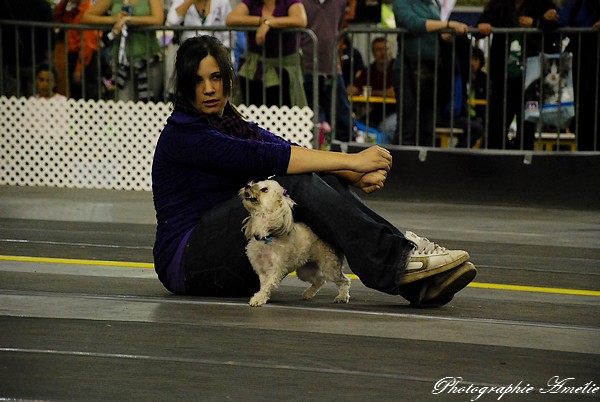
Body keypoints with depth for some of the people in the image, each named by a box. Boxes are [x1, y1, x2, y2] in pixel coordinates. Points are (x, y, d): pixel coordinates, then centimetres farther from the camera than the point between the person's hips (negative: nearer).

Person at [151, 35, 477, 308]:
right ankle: (398, 262, -32)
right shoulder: (182, 134, -9)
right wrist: (351, 160, -25)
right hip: (188, 262, -7)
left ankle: (417, 281, -26)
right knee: (297, 185, -24)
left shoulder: (237, 128, 17)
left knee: (324, 182, -14)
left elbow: (292, 153, -1)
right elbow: (263, 158, -22)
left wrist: (357, 175, -21)